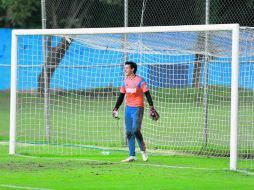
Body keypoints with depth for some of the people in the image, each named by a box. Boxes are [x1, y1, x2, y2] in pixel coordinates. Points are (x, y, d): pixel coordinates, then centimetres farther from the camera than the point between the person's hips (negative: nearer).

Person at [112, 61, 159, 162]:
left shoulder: (140, 81, -8)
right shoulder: (125, 82, 11)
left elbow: (147, 95, -12)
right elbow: (121, 96, 17)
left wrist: (152, 108, -18)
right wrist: (115, 109, 14)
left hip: (137, 108, -7)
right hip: (128, 108, 7)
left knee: (135, 130, -19)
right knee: (128, 133, 5)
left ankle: (143, 150, 1)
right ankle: (132, 156, 9)